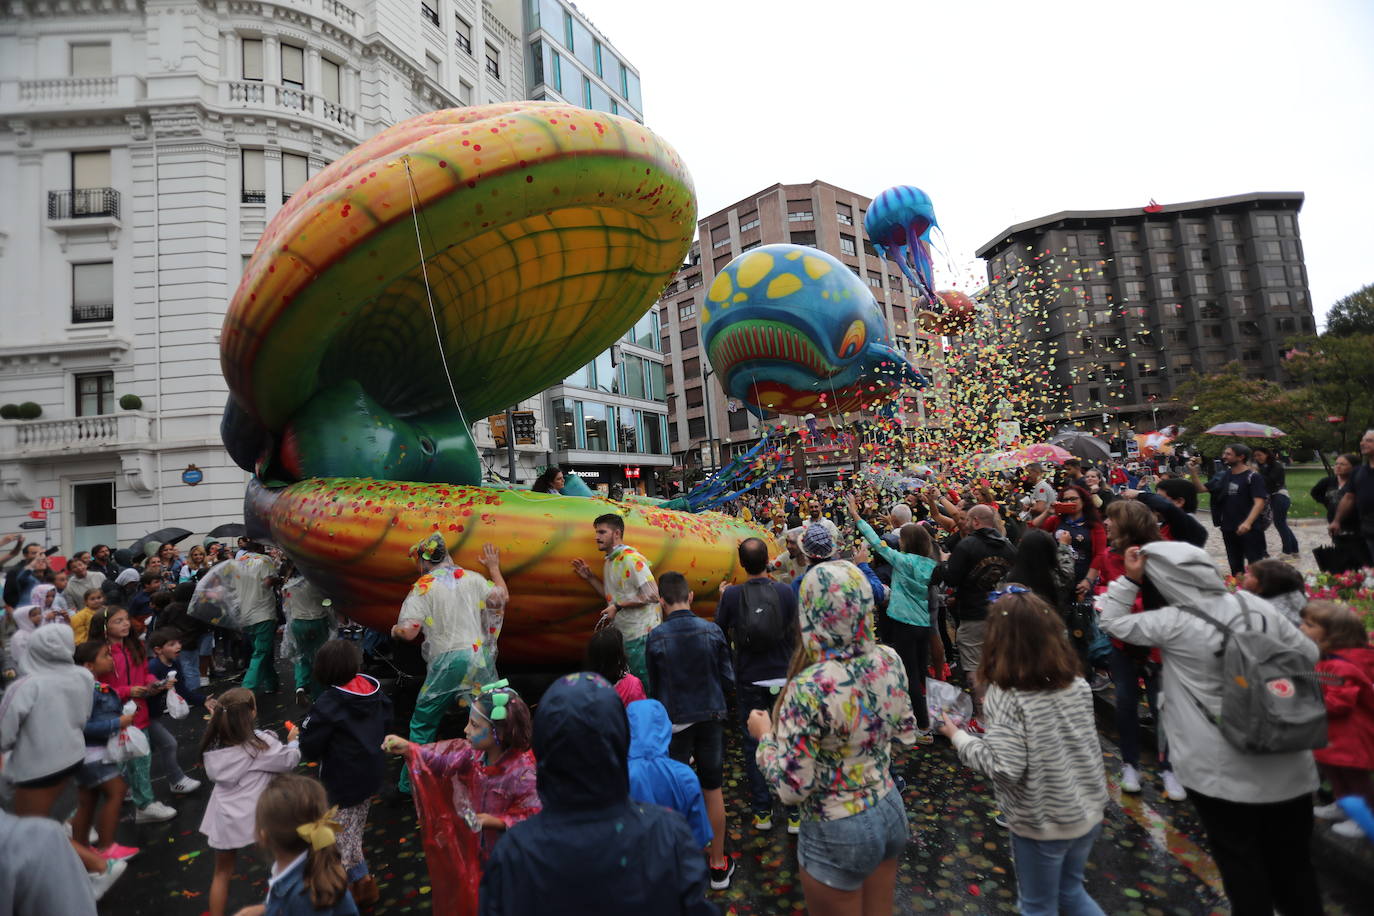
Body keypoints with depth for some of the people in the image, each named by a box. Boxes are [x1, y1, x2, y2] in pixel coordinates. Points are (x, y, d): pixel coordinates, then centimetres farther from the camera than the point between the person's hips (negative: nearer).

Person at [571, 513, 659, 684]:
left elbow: (652, 595, -19)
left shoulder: (631, 558, -15)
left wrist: (618, 606, -17)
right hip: (622, 635, 9)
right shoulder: (608, 562, 13)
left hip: (641, 636, -9)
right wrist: (589, 578, 10)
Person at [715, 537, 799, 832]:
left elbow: (720, 634, -1)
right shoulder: (786, 592, -13)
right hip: (783, 677, 0)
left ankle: (762, 812, 25)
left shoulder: (731, 595, -13)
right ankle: (795, 813, 21)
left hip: (749, 680, 0)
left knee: (753, 744, 14)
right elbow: (796, 633, -3)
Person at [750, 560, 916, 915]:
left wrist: (764, 734, -8)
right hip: (891, 811, 6)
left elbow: (792, 788, -23)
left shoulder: (809, 688, -31)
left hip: (837, 834, -5)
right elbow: (905, 733, 5)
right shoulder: (889, 660, -12)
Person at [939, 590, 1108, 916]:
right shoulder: (1077, 684, -8)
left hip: (1042, 822, -5)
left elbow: (1005, 768, -29)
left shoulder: (1005, 696, -27)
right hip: (1089, 812, 5)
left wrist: (958, 737, -16)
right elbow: (1084, 743, 7)